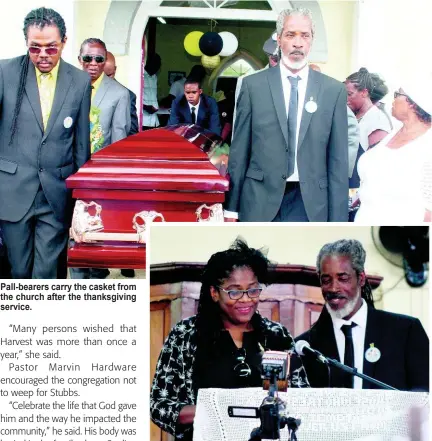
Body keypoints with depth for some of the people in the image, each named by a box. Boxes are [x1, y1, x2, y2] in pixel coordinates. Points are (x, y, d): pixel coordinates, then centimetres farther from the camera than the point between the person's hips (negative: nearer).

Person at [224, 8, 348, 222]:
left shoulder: (333, 90, 3)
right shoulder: (253, 85, 2)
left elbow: (338, 160, 2)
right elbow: (239, 150, 4)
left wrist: (337, 217, -1)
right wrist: (231, 206, 2)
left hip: (310, 204, 1)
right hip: (260, 202, 0)